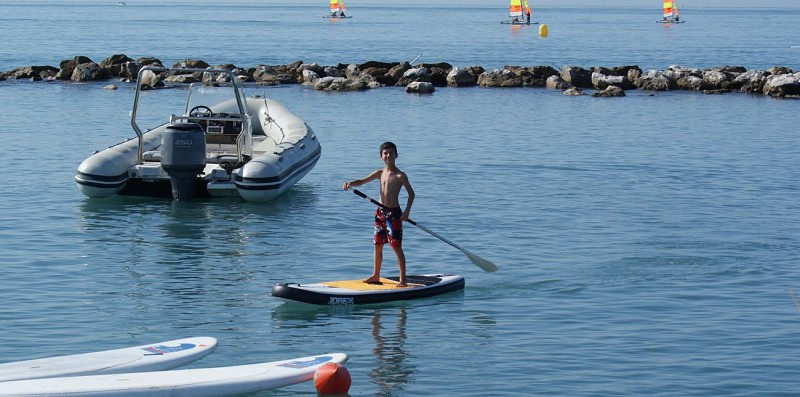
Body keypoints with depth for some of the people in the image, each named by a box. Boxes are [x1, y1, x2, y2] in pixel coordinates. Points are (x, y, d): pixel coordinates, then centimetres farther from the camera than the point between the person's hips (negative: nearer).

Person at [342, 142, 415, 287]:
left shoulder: (400, 176, -9)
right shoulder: (380, 173, 8)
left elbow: (411, 193, -6)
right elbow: (361, 181, 13)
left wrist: (407, 211, -17)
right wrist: (349, 184, -8)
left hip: (394, 213, -6)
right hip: (380, 212, 6)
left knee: (396, 247, -5)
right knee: (377, 245, 13)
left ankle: (403, 279, -1)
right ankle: (376, 276, 26)